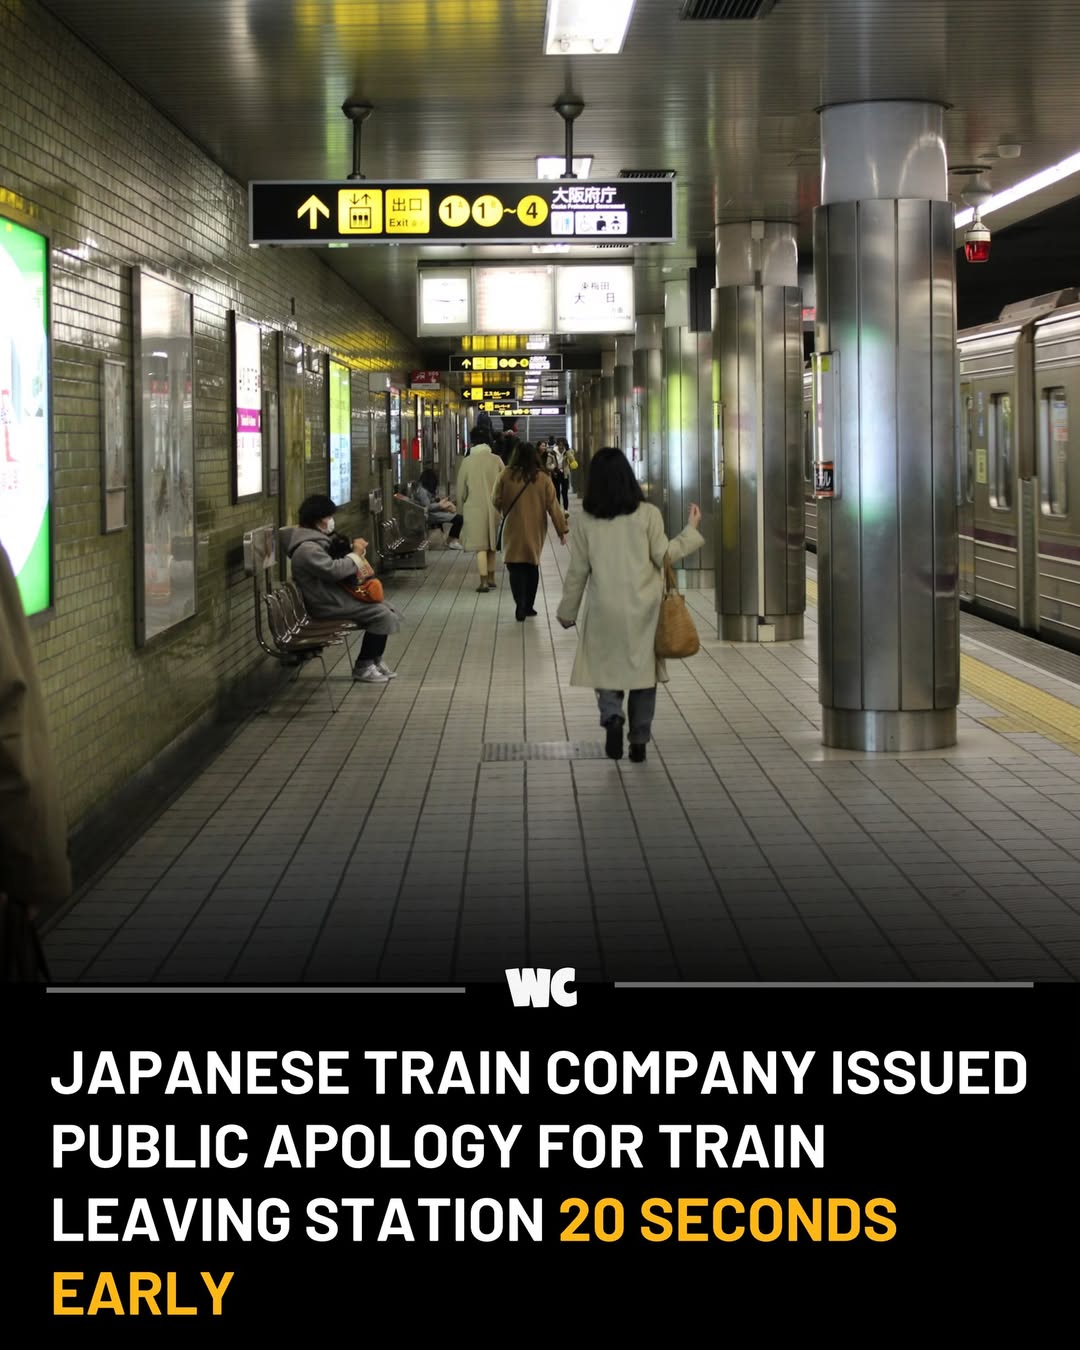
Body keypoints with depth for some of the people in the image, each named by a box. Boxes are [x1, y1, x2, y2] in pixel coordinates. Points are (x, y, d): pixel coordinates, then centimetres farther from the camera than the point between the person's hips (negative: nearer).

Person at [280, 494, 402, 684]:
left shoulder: (316, 540, 12)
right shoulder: (307, 549, -22)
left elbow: (334, 562, 25)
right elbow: (333, 570, -28)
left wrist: (356, 551, 5)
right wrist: (356, 555, -14)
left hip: (334, 594, 11)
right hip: (326, 603, -11)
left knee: (387, 609, 6)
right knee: (382, 615, -16)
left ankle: (375, 661, 15)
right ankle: (362, 667, -6)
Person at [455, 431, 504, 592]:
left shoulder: (467, 462, -5)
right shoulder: (496, 460, -3)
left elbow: (461, 488, 2)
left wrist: (462, 508, 17)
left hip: (475, 508, -2)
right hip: (494, 507, 2)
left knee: (480, 545, -3)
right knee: (491, 543, 18)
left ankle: (484, 582, -9)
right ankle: (491, 578, 28)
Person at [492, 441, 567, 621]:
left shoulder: (506, 476, -10)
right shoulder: (543, 479, -7)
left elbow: (496, 501, -1)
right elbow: (553, 506, -5)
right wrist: (562, 530, 3)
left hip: (513, 530, -2)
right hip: (536, 531, 2)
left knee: (516, 567, -1)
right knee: (532, 566, 16)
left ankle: (520, 605, -18)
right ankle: (528, 606, 20)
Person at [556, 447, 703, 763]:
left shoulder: (587, 521, -4)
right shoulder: (647, 514, -7)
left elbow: (577, 571, 1)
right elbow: (663, 556, -4)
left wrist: (567, 612, 12)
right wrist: (691, 531, 8)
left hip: (605, 610, 0)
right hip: (643, 608, 0)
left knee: (607, 667, 13)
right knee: (643, 668, 12)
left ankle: (612, 717, -14)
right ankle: (639, 740, 12)